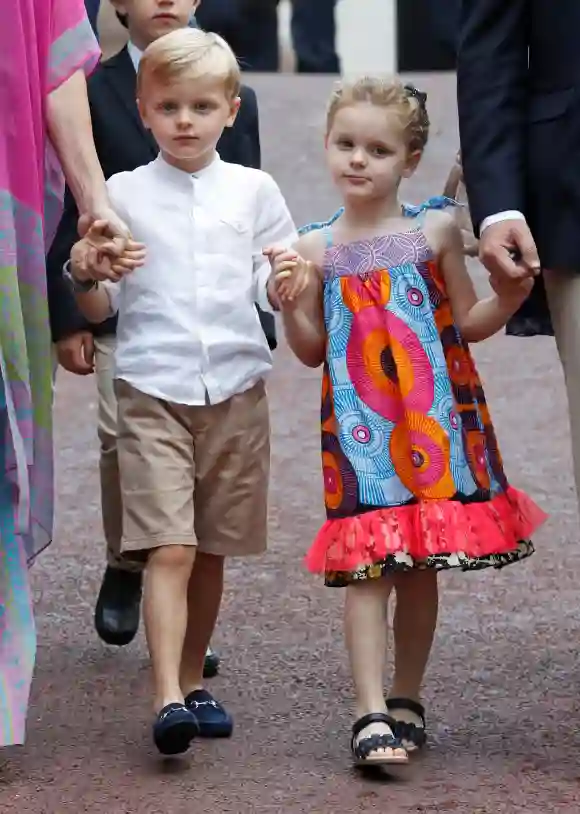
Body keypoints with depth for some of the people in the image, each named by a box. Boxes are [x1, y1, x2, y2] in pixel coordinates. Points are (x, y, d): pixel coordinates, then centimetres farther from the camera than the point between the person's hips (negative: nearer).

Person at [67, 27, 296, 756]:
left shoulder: (253, 190, 7)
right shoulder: (123, 193, 4)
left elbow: (276, 289, 7)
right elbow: (99, 309, 6)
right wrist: (83, 275, -15)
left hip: (235, 392, 2)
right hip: (152, 393, -2)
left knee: (211, 551, 10)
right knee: (168, 550, -14)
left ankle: (192, 683, 24)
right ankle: (167, 700, -21)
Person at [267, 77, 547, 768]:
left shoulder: (435, 231, 1)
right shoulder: (316, 250, 3)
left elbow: (468, 324, 8)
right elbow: (312, 351, 8)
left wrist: (508, 296, -10)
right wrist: (290, 305, -9)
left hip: (434, 419, 1)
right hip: (358, 426, -1)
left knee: (420, 567, 9)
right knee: (368, 567, -10)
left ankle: (406, 701, 23)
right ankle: (372, 716, -12)